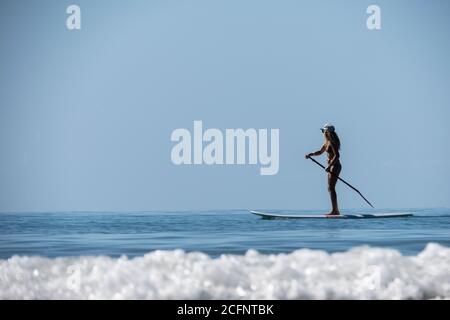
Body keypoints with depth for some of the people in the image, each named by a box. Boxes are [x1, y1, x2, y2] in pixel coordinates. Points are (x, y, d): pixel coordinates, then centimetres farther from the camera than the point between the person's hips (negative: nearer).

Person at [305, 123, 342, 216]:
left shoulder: (332, 142, -15)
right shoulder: (327, 142, 15)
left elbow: (337, 155, -23)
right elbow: (320, 152, 27)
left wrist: (329, 166, -27)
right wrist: (310, 154, 12)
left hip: (335, 166, -10)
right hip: (331, 166, 10)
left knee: (331, 188, -13)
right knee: (330, 188, 11)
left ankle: (334, 210, -16)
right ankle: (336, 211, 14)